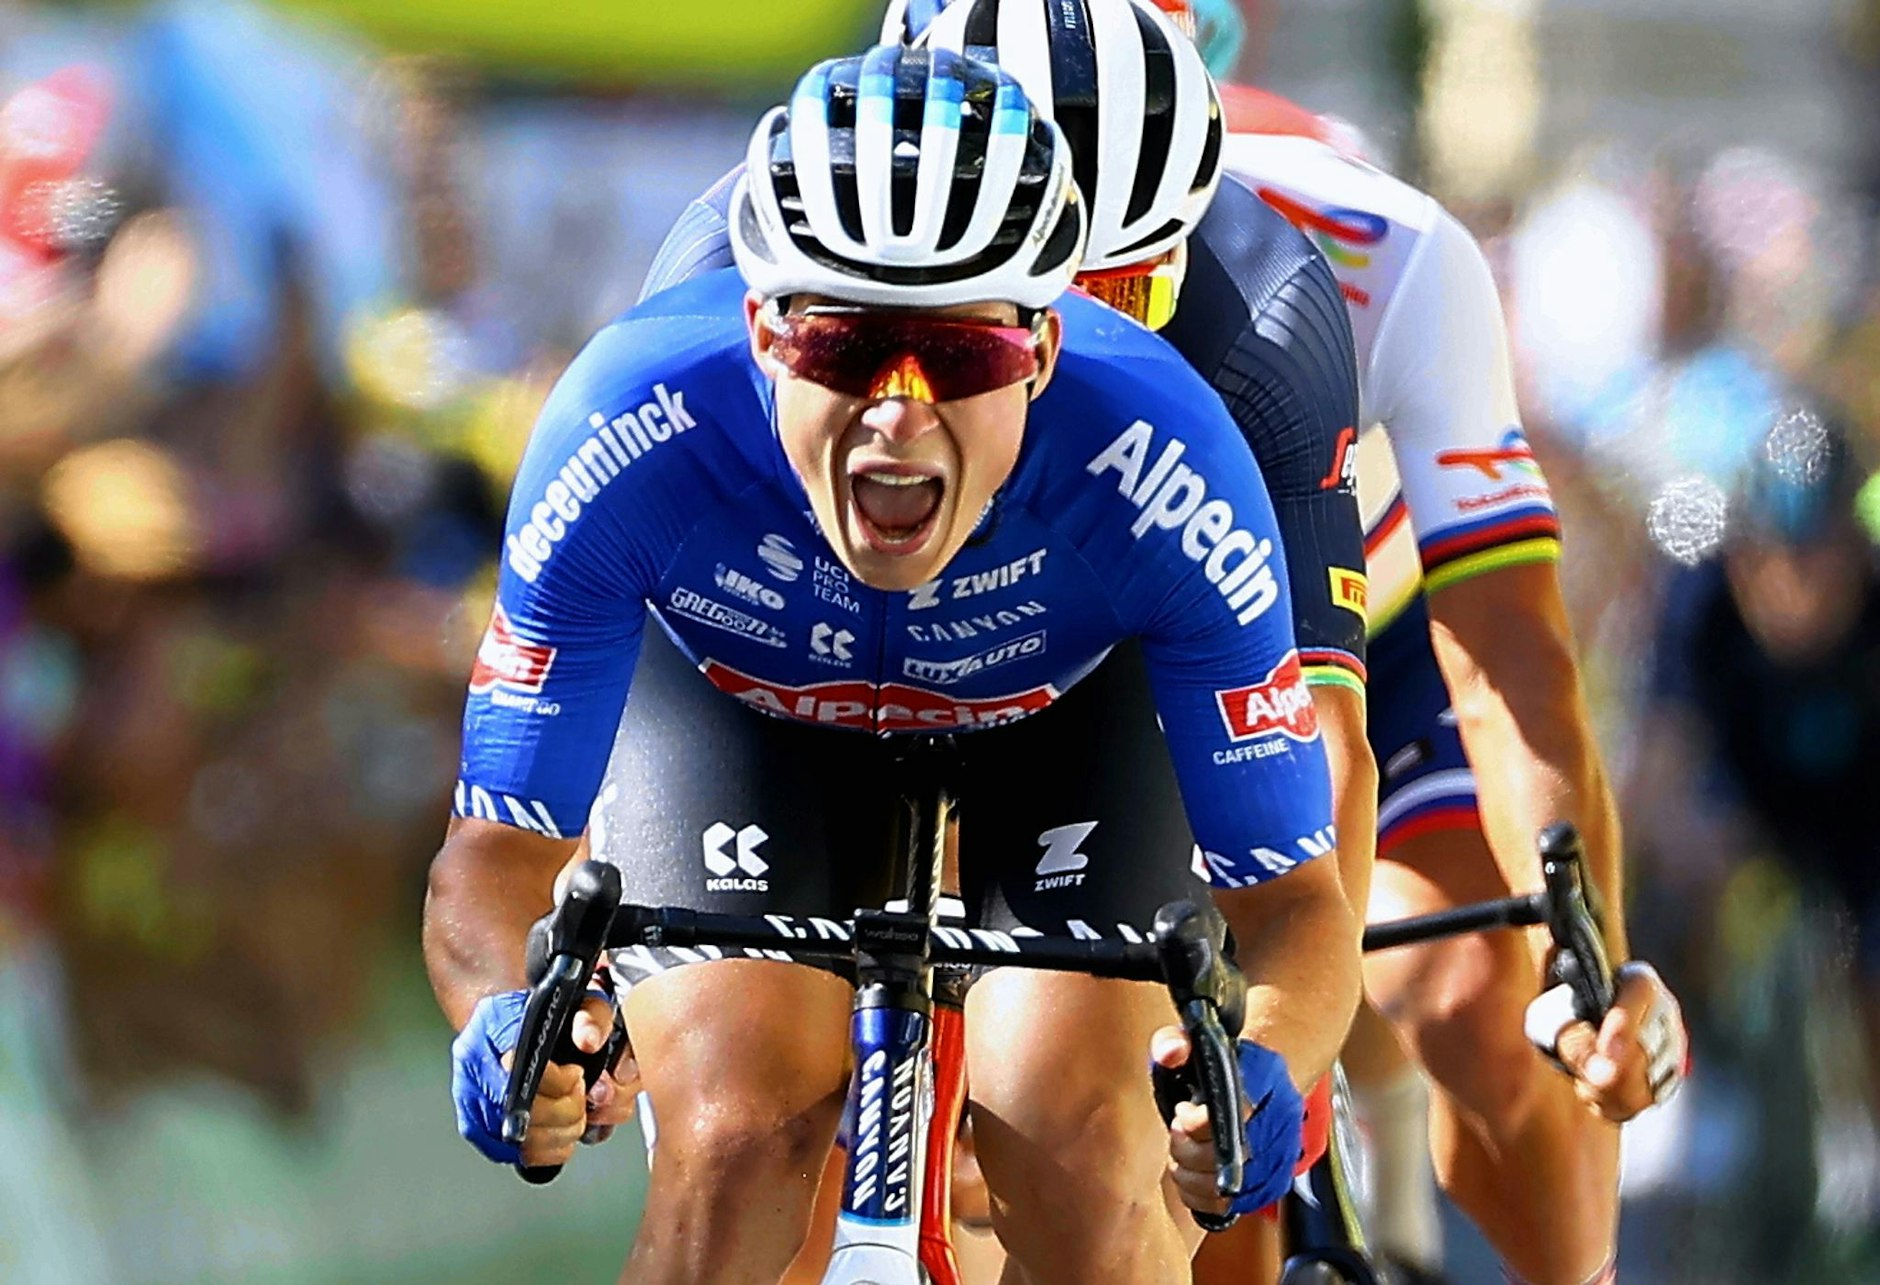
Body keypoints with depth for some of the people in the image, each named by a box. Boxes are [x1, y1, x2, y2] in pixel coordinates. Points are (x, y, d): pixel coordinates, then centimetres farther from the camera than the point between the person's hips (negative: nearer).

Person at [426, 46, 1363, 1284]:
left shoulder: (1157, 460, -39)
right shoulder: (633, 432, -39)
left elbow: (1293, 896, -31)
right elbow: (499, 855, -30)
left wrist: (1267, 1070, -54)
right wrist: (509, 1022, -54)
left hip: (1068, 706, 0)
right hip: (732, 699, 0)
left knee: (1075, 1152, -20)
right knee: (740, 1139, -21)